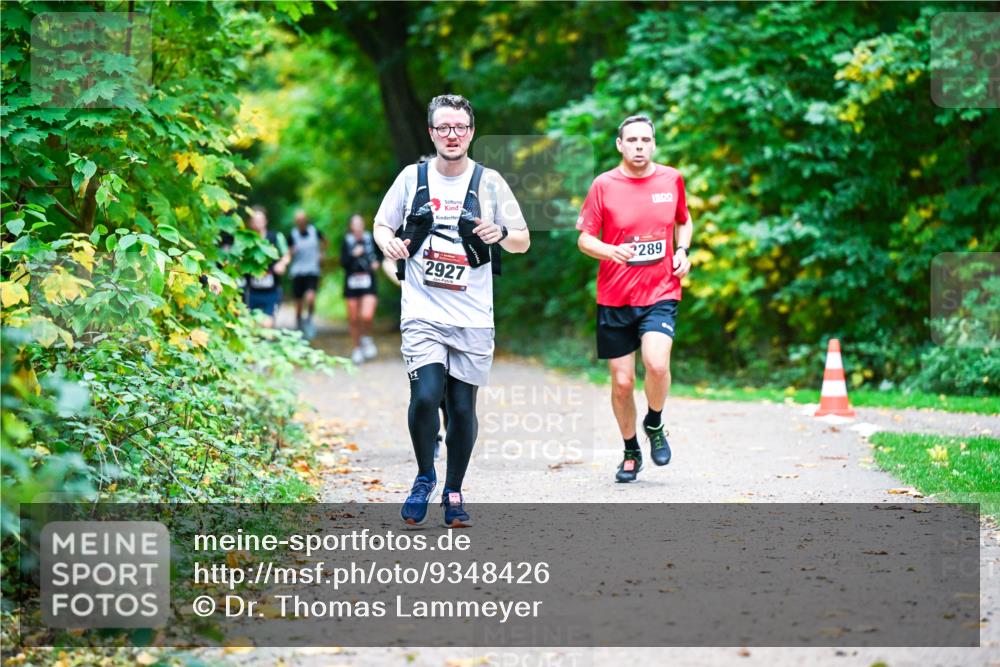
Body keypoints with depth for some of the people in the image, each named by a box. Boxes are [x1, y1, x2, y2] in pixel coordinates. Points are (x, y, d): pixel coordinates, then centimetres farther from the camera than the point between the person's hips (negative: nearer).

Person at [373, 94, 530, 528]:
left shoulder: (489, 182, 3)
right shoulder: (413, 178, 4)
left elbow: (523, 243, 9)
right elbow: (381, 224, 16)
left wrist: (502, 234, -14)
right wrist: (388, 243, -8)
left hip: (473, 318, 1)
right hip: (423, 313, -1)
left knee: (462, 408, 3)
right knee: (425, 395, -18)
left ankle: (454, 493, 21)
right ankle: (424, 476, 7)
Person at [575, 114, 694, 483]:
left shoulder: (671, 179, 4)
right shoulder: (604, 185, -3)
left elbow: (684, 221, 22)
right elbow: (584, 238, -1)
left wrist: (682, 251, 3)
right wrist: (611, 251, -20)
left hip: (660, 292, 0)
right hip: (615, 297, 0)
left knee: (657, 363, -23)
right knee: (622, 382, 3)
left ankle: (654, 424, 7)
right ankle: (631, 453, 25)